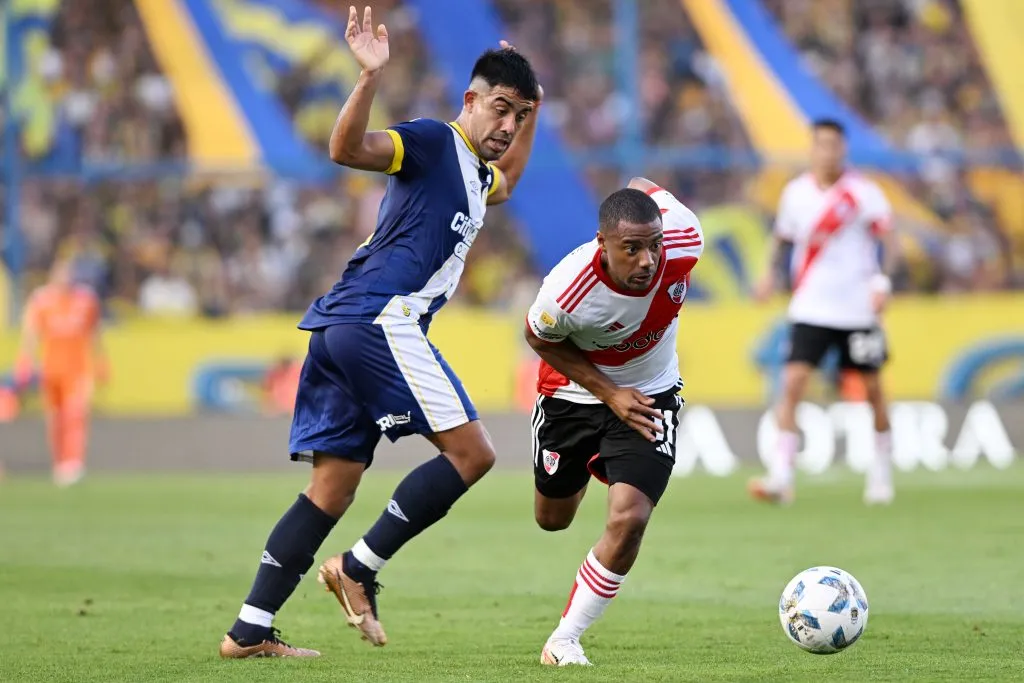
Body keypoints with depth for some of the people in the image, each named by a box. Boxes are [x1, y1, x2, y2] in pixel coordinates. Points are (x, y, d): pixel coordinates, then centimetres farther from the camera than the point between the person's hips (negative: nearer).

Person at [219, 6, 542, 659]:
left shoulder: (474, 171, 25)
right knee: (471, 451, -9)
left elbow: (508, 181, 51)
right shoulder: (433, 141, -4)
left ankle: (250, 629, 4)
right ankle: (359, 567, -8)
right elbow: (348, 148, -21)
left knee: (334, 485, 7)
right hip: (379, 318, -10)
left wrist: (533, 109, 40)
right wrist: (371, 78, -35)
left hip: (344, 330, 10)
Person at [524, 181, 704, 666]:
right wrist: (609, 394, -20)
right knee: (553, 519, 21)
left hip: (652, 394, 1)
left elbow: (643, 186, -8)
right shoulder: (568, 292, -38)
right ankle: (589, 468, 60)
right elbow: (539, 338, -14)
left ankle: (565, 639, -2)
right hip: (577, 392, -1)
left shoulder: (684, 240, -31)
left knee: (629, 519, -19)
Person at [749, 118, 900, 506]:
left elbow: (889, 241, -5)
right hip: (810, 310, 1)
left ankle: (881, 472, 26)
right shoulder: (795, 193, 2)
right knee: (793, 383, -14)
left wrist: (883, 280, -20)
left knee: (872, 390, 7)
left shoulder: (864, 193, -6)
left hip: (858, 310, -1)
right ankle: (781, 477, -18)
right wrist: (770, 272, 2)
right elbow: (781, 237, 17)